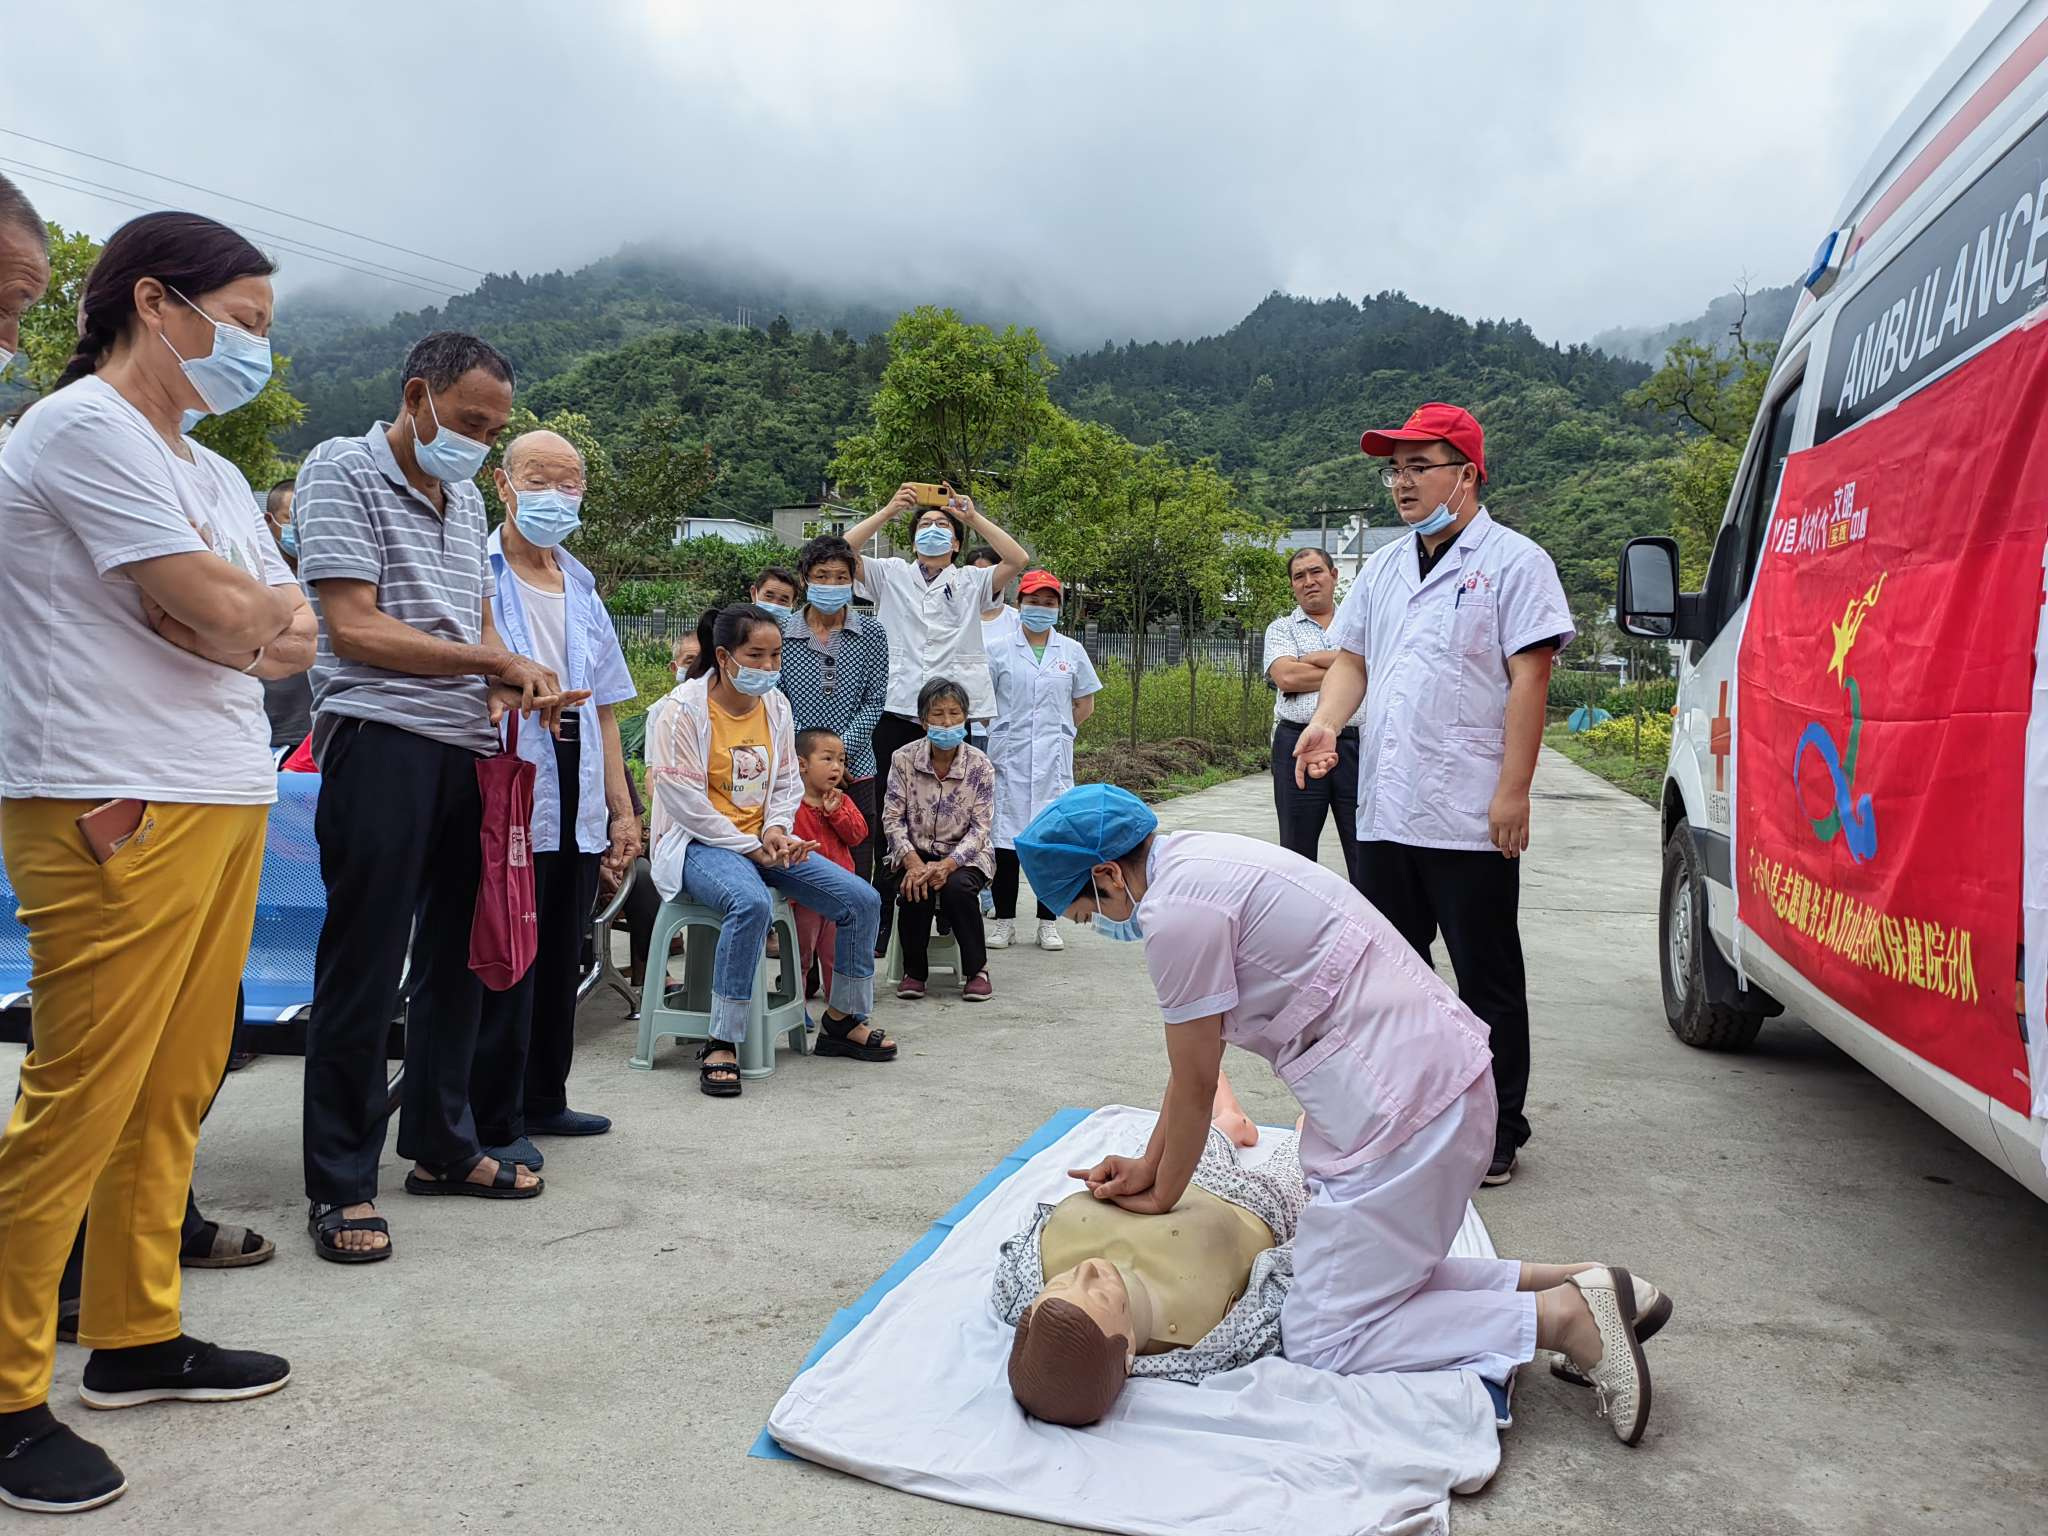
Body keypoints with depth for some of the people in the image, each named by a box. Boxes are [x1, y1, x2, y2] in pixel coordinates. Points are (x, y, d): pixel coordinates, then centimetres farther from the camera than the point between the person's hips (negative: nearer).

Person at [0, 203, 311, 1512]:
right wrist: (260, 609, 6)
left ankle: (137, 1336, 24)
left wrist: (244, 618, -6)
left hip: (226, 804, 9)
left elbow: (293, 641, 14)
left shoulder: (213, 472, 20)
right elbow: (221, 615, -15)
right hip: (117, 812, -9)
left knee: (174, 1092, 12)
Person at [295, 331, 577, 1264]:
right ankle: (339, 1185, 7)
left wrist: (511, 688, -2)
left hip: (468, 747, 7)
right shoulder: (343, 472, -4)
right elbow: (354, 629, -12)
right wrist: (493, 664, -13)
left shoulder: (466, 499, 19)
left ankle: (441, 1144, 26)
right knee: (364, 968, -3)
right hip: (381, 741, -7)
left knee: (457, 954, 13)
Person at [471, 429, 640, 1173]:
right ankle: (494, 1124, 8)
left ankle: (543, 1099, 26)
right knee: (506, 966, -2)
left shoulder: (582, 588, 19)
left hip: (578, 808, 7)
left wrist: (622, 809, 15)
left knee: (561, 963, 13)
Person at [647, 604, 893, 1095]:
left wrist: (776, 831, -5)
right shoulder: (685, 709, -12)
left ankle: (842, 1021, 14)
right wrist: (751, 849, -16)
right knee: (752, 903, -39)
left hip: (763, 842, 7)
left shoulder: (775, 705, 8)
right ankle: (721, 1044, -27)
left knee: (862, 900, -6)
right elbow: (684, 801, -15)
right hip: (699, 843, -7)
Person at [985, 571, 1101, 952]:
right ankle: (1004, 921, 11)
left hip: (1054, 759, 1)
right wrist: (1001, 733, 2)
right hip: (1009, 758, -1)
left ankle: (1048, 923, 12)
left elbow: (1085, 705, 16)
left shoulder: (1072, 652, 7)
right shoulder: (999, 650, 1)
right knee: (1005, 835, 0)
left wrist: (1057, 732, 11)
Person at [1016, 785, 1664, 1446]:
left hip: (1404, 1104, -10)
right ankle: (1568, 1283, 15)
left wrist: (1162, 1195, 8)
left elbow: (1195, 1083, -8)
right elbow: (1193, 1063, 17)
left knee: (1319, 1337, 0)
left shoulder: (1176, 909, -19)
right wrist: (1147, 1164, 20)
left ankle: (1563, 1317, -3)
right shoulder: (1195, 859, 11)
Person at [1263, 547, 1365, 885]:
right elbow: (1286, 677, -6)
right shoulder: (1281, 628, 13)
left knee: (1364, 848, -2)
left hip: (1356, 743, 0)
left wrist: (1311, 659, -4)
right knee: (1297, 849, 7)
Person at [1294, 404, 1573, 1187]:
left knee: (1488, 980, 4)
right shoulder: (1383, 569, 17)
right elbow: (1351, 657, 18)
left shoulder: (1513, 561, -4)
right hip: (1384, 813, 7)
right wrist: (1326, 722, -3)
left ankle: (1496, 1131, 16)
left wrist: (1512, 791, -16)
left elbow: (1530, 680, -10)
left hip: (1470, 820, -7)